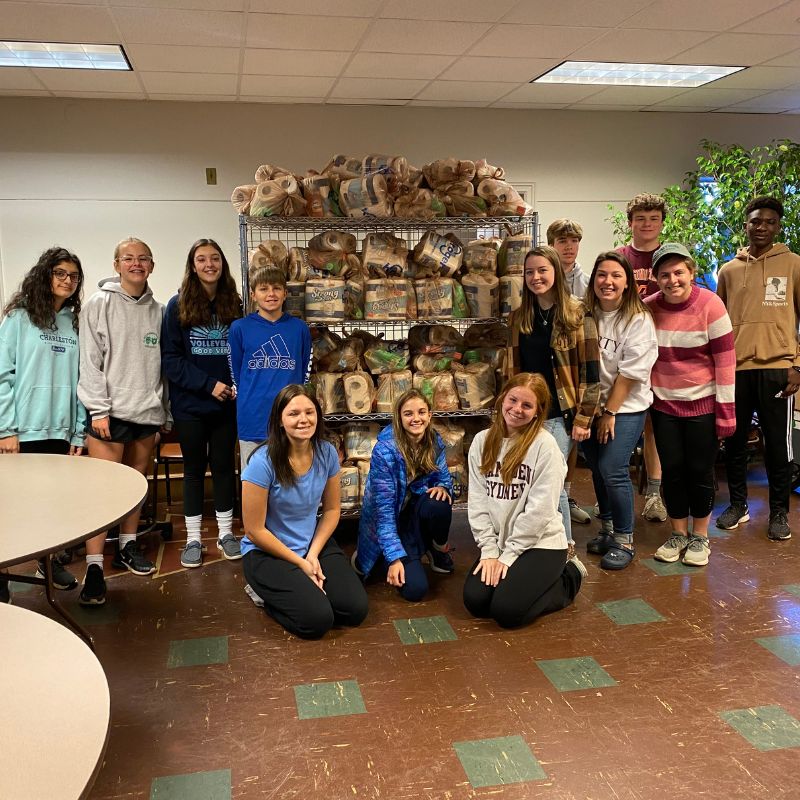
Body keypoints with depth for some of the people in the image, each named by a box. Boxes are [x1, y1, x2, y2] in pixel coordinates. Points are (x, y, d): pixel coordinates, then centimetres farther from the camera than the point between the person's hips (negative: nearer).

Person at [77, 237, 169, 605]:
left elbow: (163, 364, 12)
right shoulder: (99, 304, -2)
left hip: (147, 410, 5)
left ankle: (127, 547, 26)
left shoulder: (157, 310, 10)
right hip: (111, 412, -4)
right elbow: (90, 361, -7)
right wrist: (99, 409, -13)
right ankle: (94, 566, -4)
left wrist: (164, 412, 11)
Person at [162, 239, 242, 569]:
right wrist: (208, 384, -16)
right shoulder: (177, 306, -4)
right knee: (194, 468, 9)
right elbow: (170, 359, -8)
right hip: (190, 404, -2)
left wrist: (239, 385, -9)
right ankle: (193, 539, 18)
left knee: (224, 465, 10)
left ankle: (225, 533, 24)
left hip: (226, 404, 2)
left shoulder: (233, 305, 4)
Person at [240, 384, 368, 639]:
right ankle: (271, 594, 10)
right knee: (318, 620, -20)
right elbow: (255, 530, -17)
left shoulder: (326, 453, -8)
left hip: (315, 543, 5)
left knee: (356, 610, -10)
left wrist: (313, 554, -10)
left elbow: (332, 509, 4)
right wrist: (300, 563, -13)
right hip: (267, 551, -5)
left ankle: (300, 589, 16)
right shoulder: (263, 462, -23)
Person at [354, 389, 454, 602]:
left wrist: (442, 487, -22)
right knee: (415, 588, -21)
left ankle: (439, 549, 0)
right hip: (390, 523, -4)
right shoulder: (385, 450, -26)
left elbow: (443, 477, 5)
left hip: (416, 508, 4)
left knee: (438, 504, -33)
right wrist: (395, 557, -28)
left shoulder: (435, 441, -9)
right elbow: (383, 509, -25)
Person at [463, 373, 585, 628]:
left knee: (506, 610, -18)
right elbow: (477, 502, 0)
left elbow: (540, 509, -16)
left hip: (541, 542, -4)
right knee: (475, 601, -14)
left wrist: (508, 555, -15)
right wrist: (489, 551, -8)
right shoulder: (482, 442, 2)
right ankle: (514, 576, 16)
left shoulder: (545, 445, -14)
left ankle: (568, 577, 8)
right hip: (498, 542, 5)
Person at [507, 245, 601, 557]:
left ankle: (565, 547, 10)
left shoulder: (577, 315, -5)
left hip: (560, 414, -4)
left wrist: (583, 419, -10)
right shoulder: (519, 318, 10)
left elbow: (590, 371, -6)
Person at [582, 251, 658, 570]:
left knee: (612, 471, -12)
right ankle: (607, 530, 30)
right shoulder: (586, 315, 1)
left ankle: (624, 540, 5)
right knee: (597, 469, 12)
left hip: (625, 408, -5)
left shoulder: (638, 320, -10)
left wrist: (610, 413, -12)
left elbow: (630, 372, -12)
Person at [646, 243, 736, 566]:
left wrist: (726, 410, -12)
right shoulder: (648, 308, -4)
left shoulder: (710, 305, -13)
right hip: (664, 405, 3)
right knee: (672, 470, 9)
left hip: (702, 405, -3)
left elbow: (726, 360, -11)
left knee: (700, 471, 6)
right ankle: (678, 534, 26)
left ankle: (700, 536, 24)